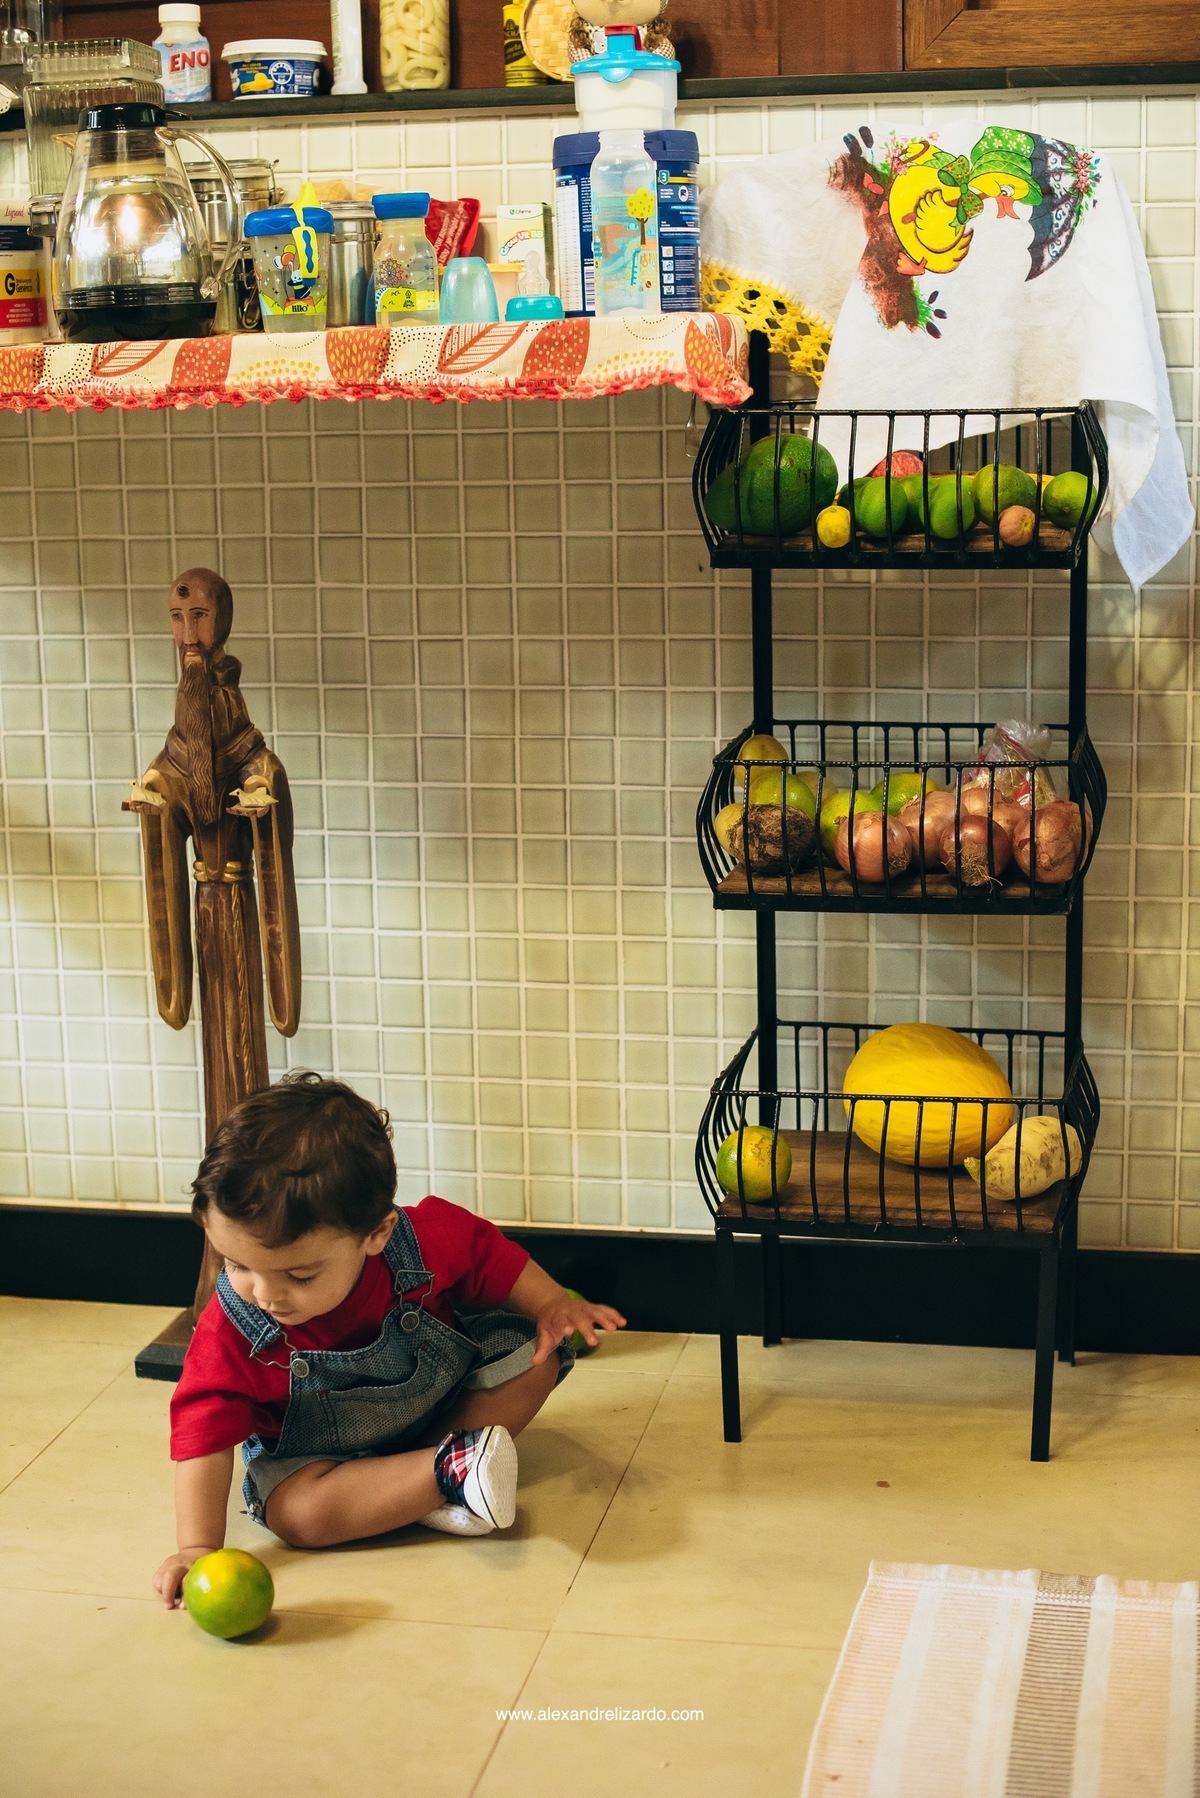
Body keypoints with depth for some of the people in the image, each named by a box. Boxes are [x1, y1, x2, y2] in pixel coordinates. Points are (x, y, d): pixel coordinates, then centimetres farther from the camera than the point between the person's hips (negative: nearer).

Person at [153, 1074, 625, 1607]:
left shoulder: (428, 1240, -30)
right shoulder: (229, 1331, -31)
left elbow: (491, 1259, -8)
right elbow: (204, 1434, -25)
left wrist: (552, 1305, -15)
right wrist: (198, 1546, -29)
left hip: (443, 1394, 2)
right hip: (319, 1449, -2)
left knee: (534, 1355, -11)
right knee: (296, 1512, -31)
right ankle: (450, 1470, -21)